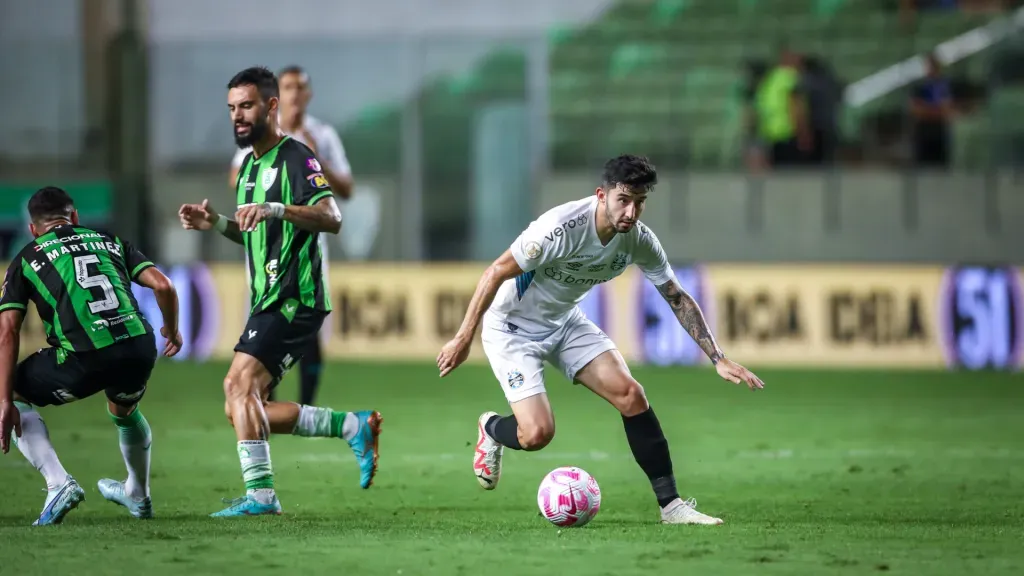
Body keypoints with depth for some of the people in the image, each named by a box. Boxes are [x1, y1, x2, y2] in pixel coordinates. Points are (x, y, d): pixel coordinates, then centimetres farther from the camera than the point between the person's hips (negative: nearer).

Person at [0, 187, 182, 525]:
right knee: (124, 410, 38)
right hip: (140, 350, 4)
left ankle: (58, 483, 3)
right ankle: (138, 496, 57)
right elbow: (163, 285, 12)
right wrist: (172, 331, 31)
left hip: (83, 358, -4)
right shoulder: (110, 241, 24)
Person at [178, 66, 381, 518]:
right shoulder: (250, 164, 19)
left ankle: (260, 493, -23)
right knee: (241, 408, 5)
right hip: (267, 300, 10)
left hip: (293, 299, -10)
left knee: (240, 382, -23)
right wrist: (216, 224, 11)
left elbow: (330, 218, -24)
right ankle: (354, 427, 11)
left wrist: (275, 209, -38)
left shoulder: (295, 158, -9)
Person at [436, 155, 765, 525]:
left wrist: (718, 359, -8)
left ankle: (671, 505, -5)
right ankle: (491, 429, 21)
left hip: (566, 322, 6)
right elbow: (496, 273, -24)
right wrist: (464, 339, -20)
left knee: (631, 395, -11)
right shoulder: (561, 229, -33)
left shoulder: (639, 240, -13)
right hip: (512, 328, -6)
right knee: (538, 433, -16)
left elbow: (678, 299, -2)